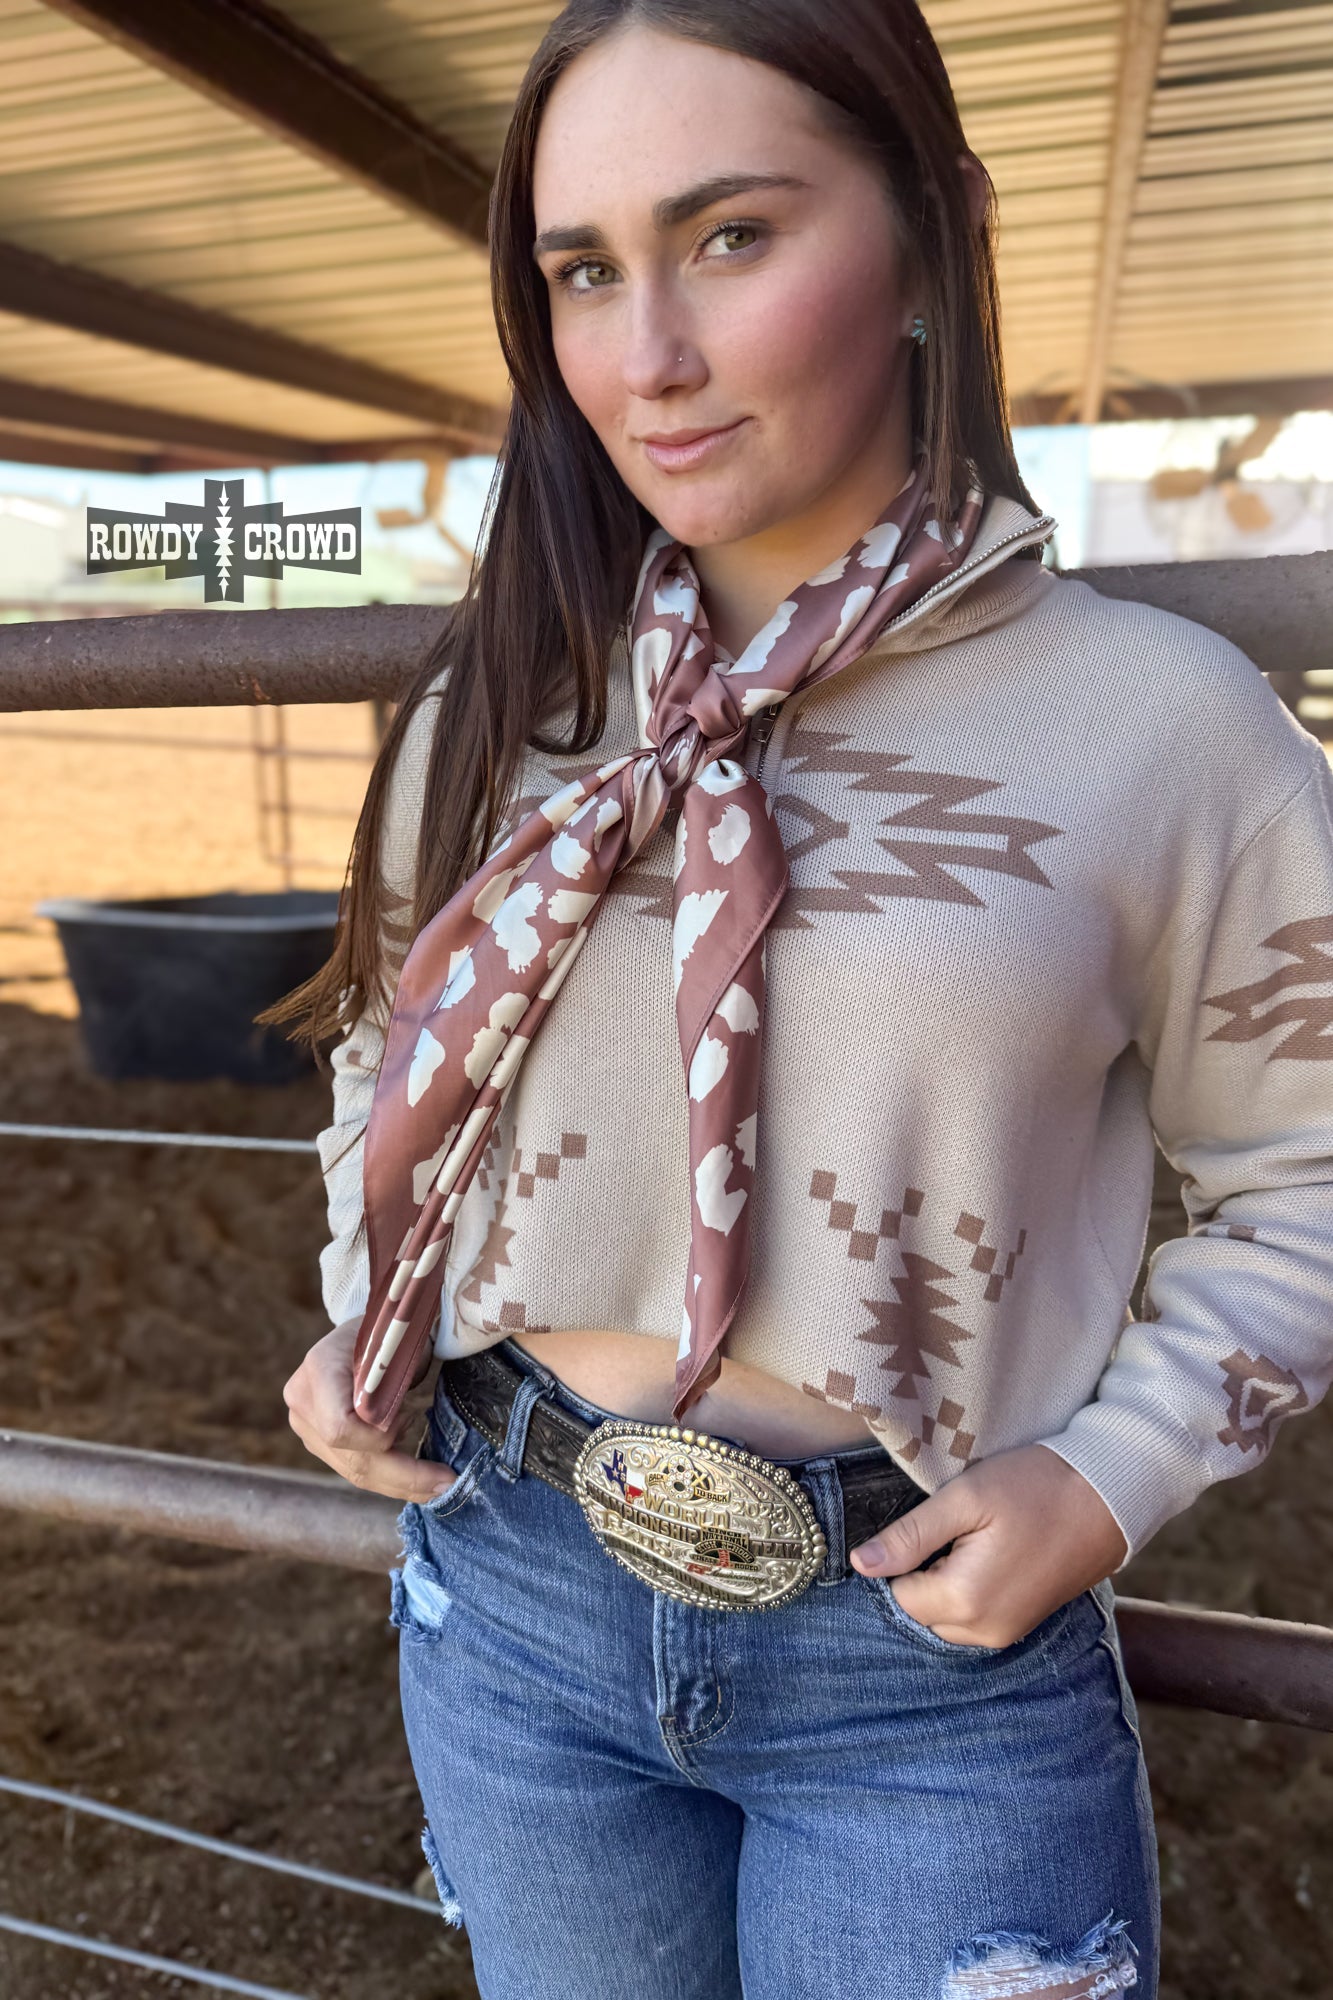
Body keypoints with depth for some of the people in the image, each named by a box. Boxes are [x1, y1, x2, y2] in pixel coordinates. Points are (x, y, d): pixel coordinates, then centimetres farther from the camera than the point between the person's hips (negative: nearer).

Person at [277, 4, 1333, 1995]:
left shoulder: (1159, 719, -12)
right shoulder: (503, 704, -2)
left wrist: (1108, 1478, -12)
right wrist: (359, 1323, 2)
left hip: (934, 1649, -3)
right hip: (511, 1590, 4)